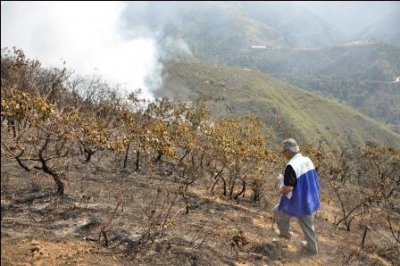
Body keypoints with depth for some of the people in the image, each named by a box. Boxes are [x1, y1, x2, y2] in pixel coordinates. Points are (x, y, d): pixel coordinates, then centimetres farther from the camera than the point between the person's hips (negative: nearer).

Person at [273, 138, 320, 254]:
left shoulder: (291, 166, -27)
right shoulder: (307, 160, -1)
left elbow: (288, 188, -29)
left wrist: (281, 191, -6)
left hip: (297, 203, -7)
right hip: (310, 200, 8)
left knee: (278, 212, 20)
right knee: (308, 224, 25)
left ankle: (286, 232, 37)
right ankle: (312, 246, 40)